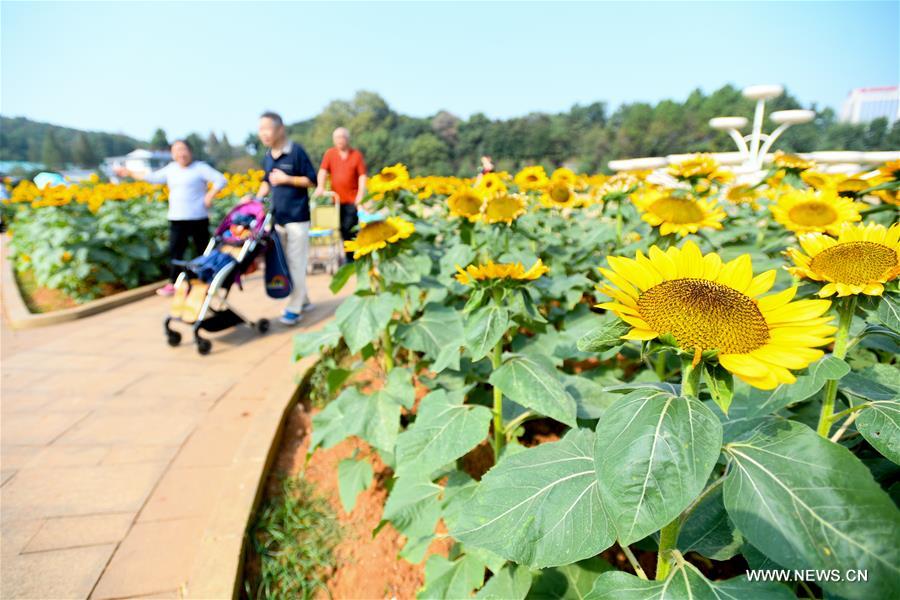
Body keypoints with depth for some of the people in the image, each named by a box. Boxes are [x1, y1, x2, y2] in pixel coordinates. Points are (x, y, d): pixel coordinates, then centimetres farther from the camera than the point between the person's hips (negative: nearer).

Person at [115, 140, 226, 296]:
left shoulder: (200, 167, -2)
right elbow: (154, 177, 27)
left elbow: (221, 180, -13)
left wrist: (209, 196, -19)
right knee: (175, 251, 2)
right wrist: (129, 173, 30)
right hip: (177, 219, 5)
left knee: (202, 250, 4)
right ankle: (173, 283, 8)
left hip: (198, 218, -5)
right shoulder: (171, 169, 16)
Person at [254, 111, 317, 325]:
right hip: (278, 217, 7)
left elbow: (312, 180, -9)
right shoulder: (267, 157, 10)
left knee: (296, 263, -2)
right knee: (285, 262, 12)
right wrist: (256, 200, 9)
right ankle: (303, 299, 26)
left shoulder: (296, 151, -10)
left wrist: (286, 179, -16)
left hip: (297, 217, -7)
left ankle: (294, 308, 6)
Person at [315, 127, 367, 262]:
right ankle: (349, 257, 18)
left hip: (352, 199, -2)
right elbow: (323, 171, -3)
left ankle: (355, 257, 3)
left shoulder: (356, 154, 3)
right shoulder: (330, 153, 7)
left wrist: (361, 194, -12)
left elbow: (362, 175, -1)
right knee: (342, 230, 6)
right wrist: (321, 186, -20)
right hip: (337, 199, 3)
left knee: (351, 229, -7)